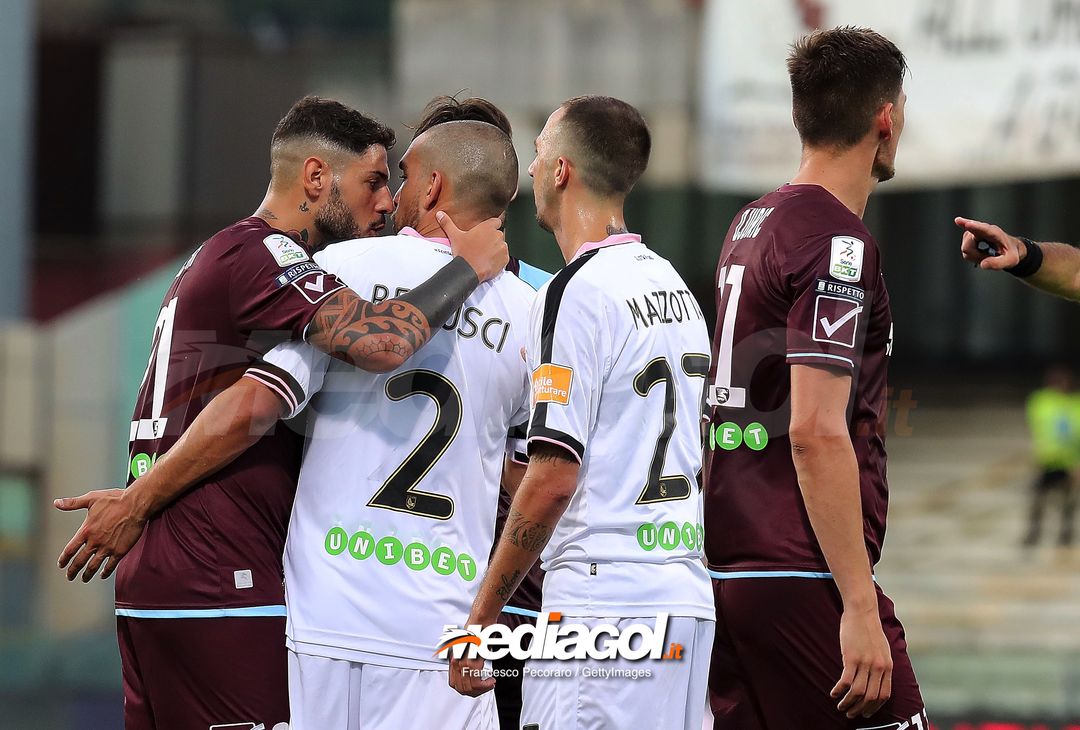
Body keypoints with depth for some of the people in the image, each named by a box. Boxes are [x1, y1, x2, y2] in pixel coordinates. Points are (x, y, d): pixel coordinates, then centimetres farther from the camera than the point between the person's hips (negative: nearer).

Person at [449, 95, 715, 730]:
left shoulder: (578, 292, -11)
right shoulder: (672, 283, 17)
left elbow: (554, 477, -15)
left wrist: (483, 616, -10)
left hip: (603, 603, -9)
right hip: (690, 601, 9)